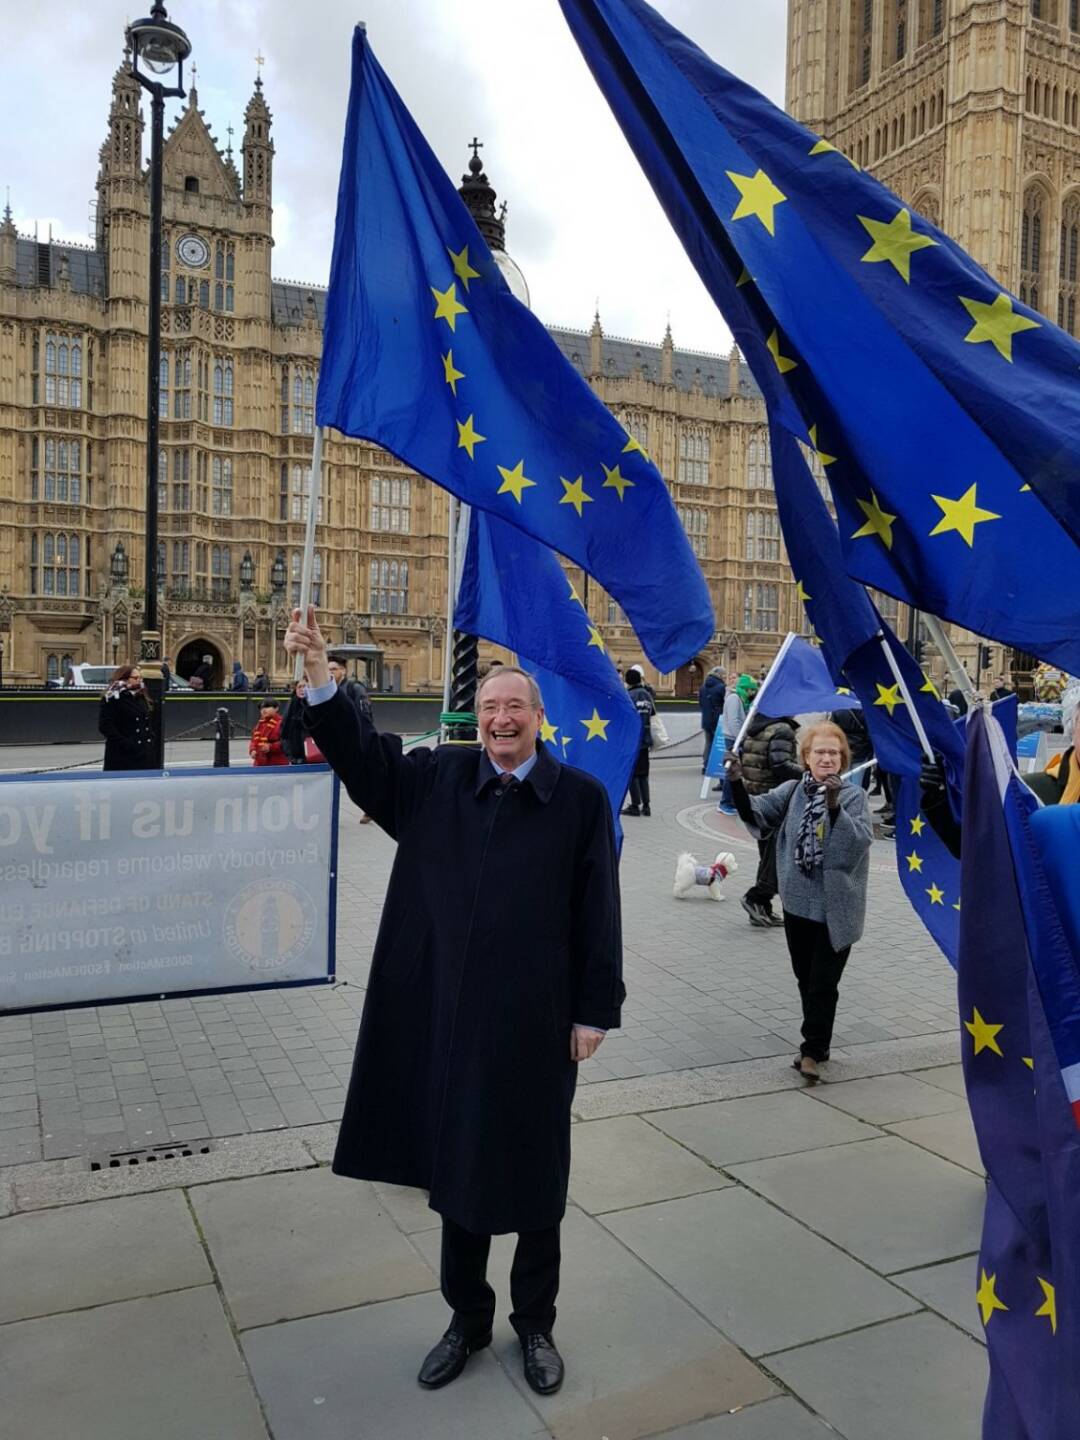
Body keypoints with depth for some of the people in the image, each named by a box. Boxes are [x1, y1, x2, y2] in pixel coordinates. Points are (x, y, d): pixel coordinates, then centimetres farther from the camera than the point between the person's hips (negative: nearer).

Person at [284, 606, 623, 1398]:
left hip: (537, 1019, -2)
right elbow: (360, 749, -1)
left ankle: (535, 1324, 36)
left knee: (535, 1174, 14)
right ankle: (468, 1317, 39)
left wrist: (595, 1011, -6)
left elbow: (598, 912, -6)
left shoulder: (581, 796, -7)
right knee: (455, 1168, 17)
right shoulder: (438, 778, 1)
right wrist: (319, 670, -16)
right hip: (449, 1013, 3)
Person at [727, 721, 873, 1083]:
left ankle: (812, 1050, 11)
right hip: (798, 902, 4)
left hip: (837, 907, -4)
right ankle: (817, 1045, 30)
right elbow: (757, 813, -6)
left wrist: (835, 807, -33)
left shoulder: (854, 796, -6)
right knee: (805, 978, 15)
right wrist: (738, 785, -22)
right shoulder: (792, 791, 4)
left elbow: (860, 841, -21)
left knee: (823, 982, -2)